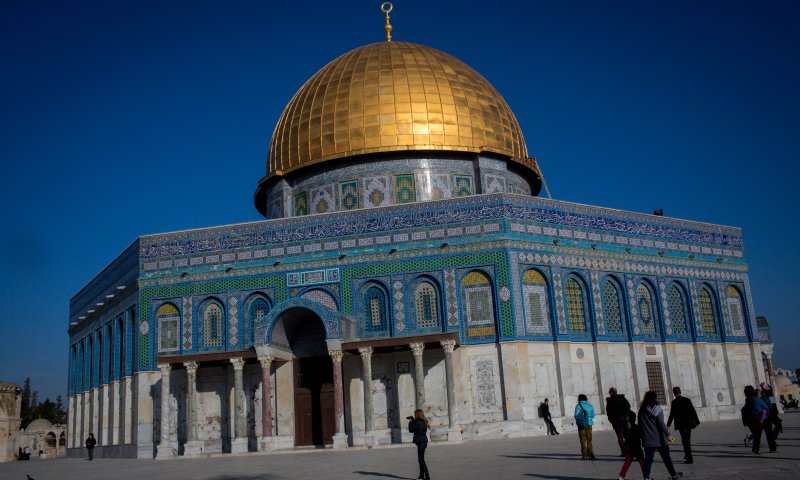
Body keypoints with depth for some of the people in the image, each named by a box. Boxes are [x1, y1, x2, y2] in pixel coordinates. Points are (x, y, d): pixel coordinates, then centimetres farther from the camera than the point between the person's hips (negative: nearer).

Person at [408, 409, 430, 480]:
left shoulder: (418, 422, -18)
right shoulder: (423, 422, 10)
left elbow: (411, 430, -8)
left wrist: (410, 422, 3)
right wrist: (413, 420, 14)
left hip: (421, 442, -10)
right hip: (424, 441, 10)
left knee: (421, 460, -6)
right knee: (421, 459, 19)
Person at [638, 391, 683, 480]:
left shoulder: (641, 410, 5)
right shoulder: (657, 408, -7)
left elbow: (640, 425, 9)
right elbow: (661, 423, -17)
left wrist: (642, 436, 17)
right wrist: (668, 434, -21)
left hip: (647, 440, 3)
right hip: (659, 439, -3)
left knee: (648, 458, 3)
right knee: (666, 457, 12)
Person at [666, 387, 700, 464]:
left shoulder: (674, 402, -10)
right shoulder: (687, 400, 1)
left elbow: (672, 414, -9)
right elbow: (693, 411, 3)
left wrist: (668, 424, 1)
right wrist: (696, 421, 11)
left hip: (681, 424, -4)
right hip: (689, 423, 4)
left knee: (685, 440, -1)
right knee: (688, 440, 18)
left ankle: (689, 458, -6)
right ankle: (687, 455, 30)